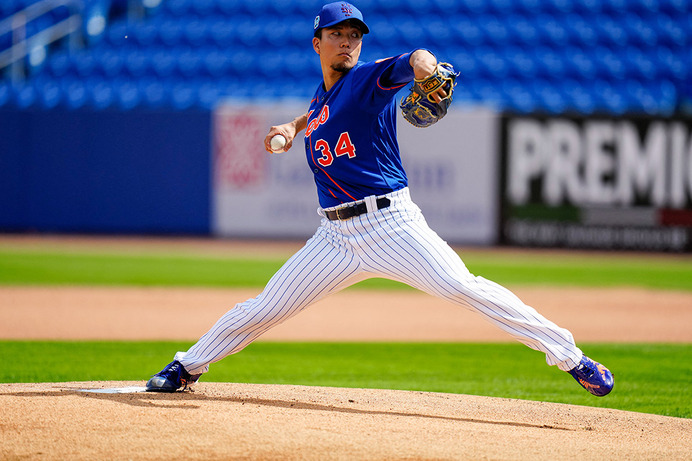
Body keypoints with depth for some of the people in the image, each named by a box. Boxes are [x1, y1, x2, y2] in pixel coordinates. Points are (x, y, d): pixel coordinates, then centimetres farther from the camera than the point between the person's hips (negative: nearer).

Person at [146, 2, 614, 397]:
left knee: (464, 287, -20)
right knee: (265, 309, 8)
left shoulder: (370, 79, -4)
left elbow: (414, 61, -25)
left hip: (391, 223, -5)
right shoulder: (320, 96, 15)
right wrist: (293, 127, 21)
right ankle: (189, 366, 28)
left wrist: (426, 69, -48)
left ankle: (570, 356, -18)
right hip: (336, 234, 5)